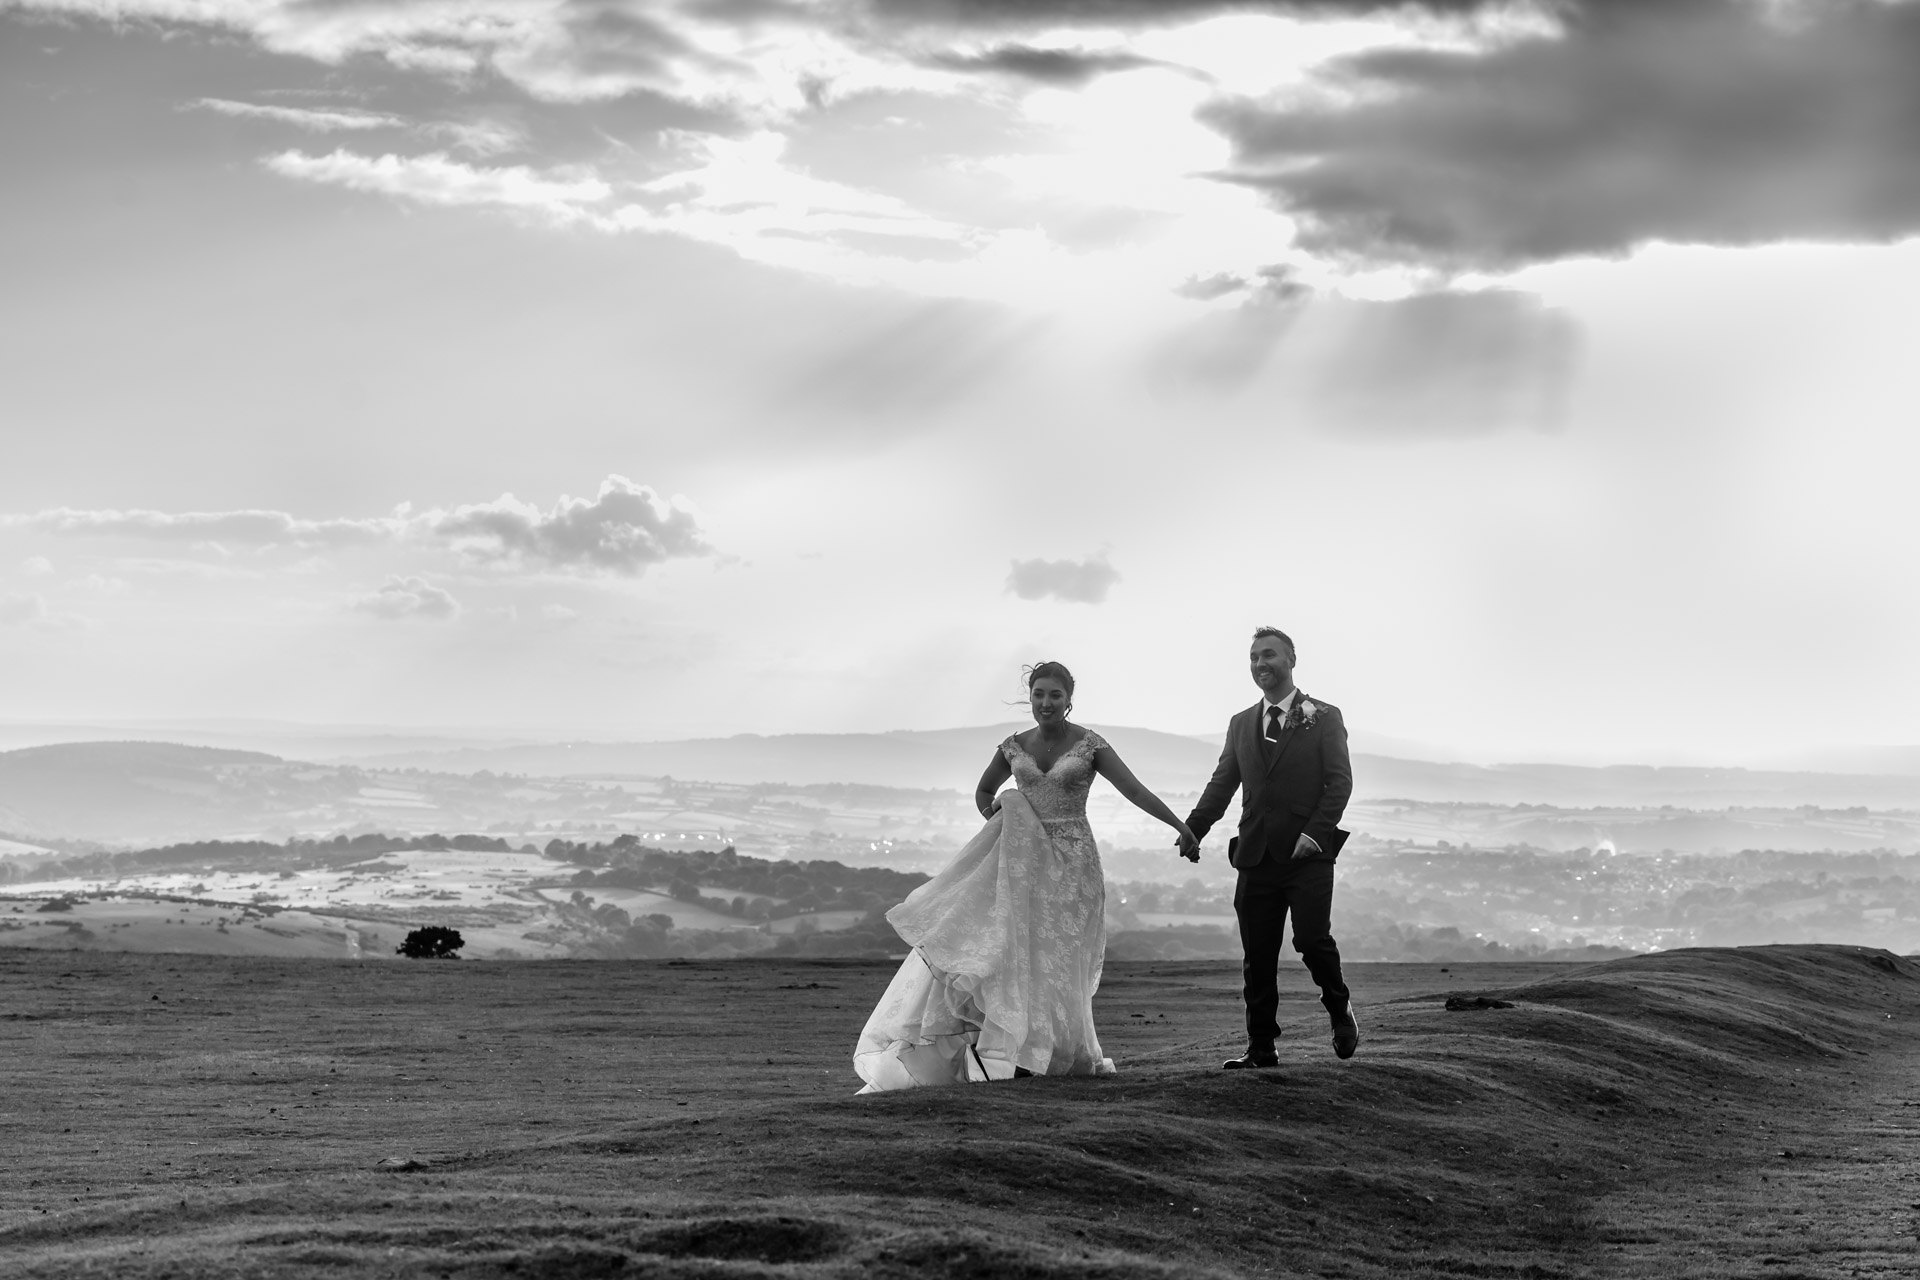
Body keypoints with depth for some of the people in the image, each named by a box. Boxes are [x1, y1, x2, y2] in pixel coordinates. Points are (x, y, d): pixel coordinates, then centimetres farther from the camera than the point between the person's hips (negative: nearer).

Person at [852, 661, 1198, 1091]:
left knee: (1055, 956, -4)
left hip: (1070, 861, -3)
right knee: (1015, 946, -8)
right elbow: (983, 791, 24)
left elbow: (1133, 788, -13)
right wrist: (997, 820, 4)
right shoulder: (1014, 747, 7)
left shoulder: (1089, 745, -3)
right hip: (1023, 859, 3)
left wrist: (1181, 826, -23)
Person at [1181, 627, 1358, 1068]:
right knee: (1257, 957, 2)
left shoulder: (1324, 718, 5)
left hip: (1307, 854, -4)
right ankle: (1261, 1048, 6)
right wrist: (1193, 829, -2)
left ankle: (1340, 1010, 11)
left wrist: (1315, 832, -15)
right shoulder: (1241, 724, 18)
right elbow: (1222, 784, 13)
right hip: (1256, 855, 4)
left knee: (1312, 938, -16)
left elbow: (1340, 781, -2)